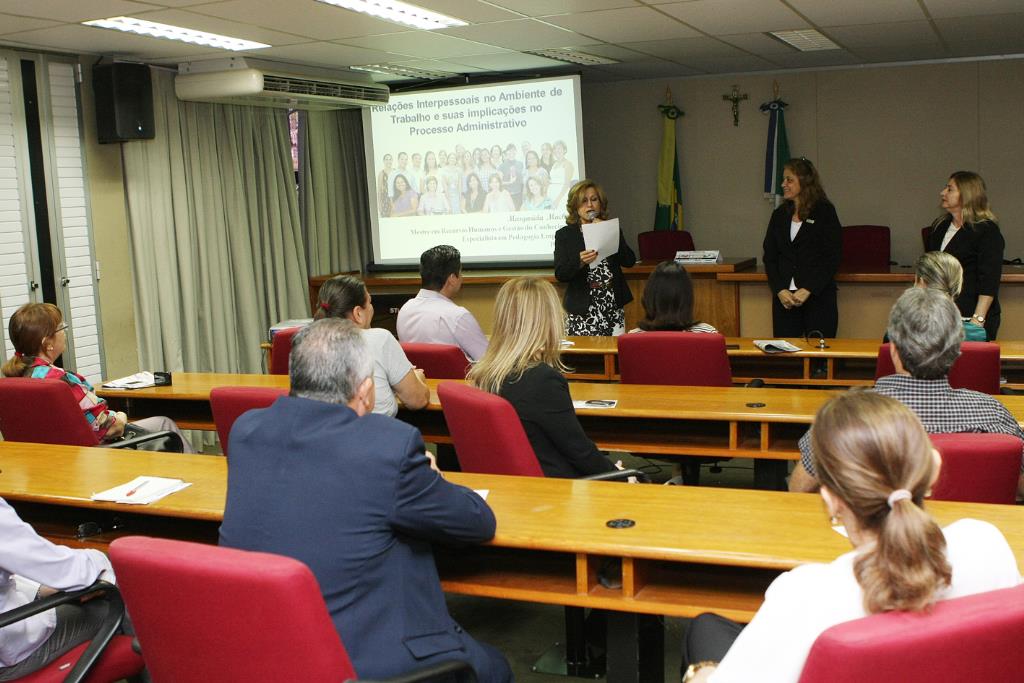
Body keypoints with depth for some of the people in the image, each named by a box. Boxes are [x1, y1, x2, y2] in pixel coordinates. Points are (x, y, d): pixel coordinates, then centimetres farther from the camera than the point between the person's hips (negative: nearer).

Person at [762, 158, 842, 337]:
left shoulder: (824, 211, 0)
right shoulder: (779, 215, 14)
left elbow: (833, 257, -6)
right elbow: (769, 257, 11)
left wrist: (808, 290, -13)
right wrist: (780, 290, -5)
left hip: (818, 297, -4)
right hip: (784, 298, 4)